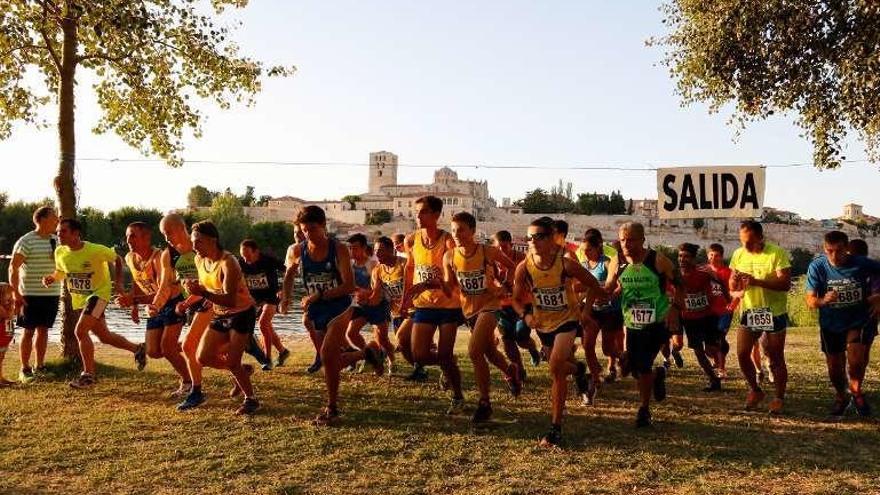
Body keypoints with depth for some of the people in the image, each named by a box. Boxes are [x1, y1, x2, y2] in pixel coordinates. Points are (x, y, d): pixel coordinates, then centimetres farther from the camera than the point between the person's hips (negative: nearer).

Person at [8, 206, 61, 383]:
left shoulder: (56, 240, 9)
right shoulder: (26, 241, -10)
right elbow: (13, 268, -10)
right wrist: (16, 293, -14)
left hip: (52, 294, 5)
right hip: (31, 295, -5)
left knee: (43, 330, 10)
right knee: (29, 331, 0)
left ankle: (40, 367, 18)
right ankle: (25, 370, 9)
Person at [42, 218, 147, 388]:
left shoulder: (96, 250, -22)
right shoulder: (60, 252, -6)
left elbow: (117, 259, -5)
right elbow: (60, 272, 13)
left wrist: (118, 282, -13)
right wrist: (51, 278, -9)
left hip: (99, 293, -7)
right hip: (79, 299, 7)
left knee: (80, 331, -20)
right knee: (103, 336, 13)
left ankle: (89, 374, -8)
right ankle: (137, 348, 33)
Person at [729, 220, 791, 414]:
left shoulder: (777, 253, -13)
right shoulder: (738, 254, 2)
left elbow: (785, 283, -22)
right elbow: (732, 287, 9)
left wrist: (756, 281, -32)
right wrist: (735, 281, -16)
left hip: (774, 313, -4)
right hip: (748, 311, 4)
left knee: (776, 359, 5)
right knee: (742, 354, 1)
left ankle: (779, 399, 20)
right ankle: (755, 391, 22)